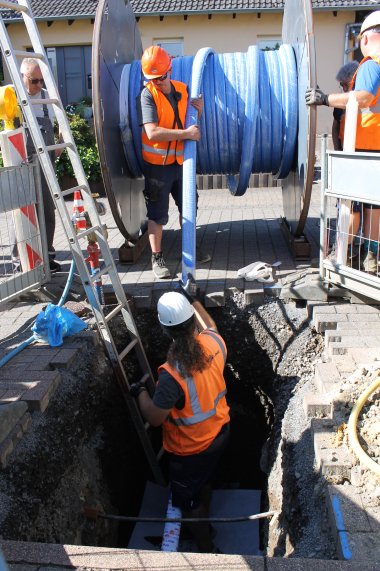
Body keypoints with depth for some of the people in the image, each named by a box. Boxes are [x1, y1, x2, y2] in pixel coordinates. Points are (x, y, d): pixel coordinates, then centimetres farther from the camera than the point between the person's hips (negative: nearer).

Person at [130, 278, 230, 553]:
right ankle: (204, 526, 58)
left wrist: (141, 392, -7)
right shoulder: (213, 342, -20)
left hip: (190, 449, -7)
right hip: (219, 432, 7)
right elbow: (209, 326, 7)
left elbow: (154, 418, -24)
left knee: (188, 503, 20)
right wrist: (193, 300, 17)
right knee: (205, 481, 33)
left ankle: (207, 550, 41)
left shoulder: (172, 374, -38)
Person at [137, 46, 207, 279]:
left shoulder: (183, 89, 4)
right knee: (157, 214, 1)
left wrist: (199, 109, -7)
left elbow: (191, 121, 16)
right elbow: (152, 132, -25)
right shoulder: (148, 95, -13)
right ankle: (157, 258, 13)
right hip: (157, 164, -6)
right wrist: (186, 133, -24)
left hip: (181, 161, 6)